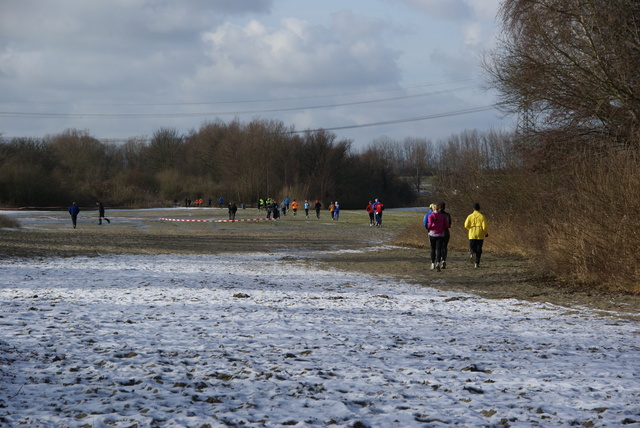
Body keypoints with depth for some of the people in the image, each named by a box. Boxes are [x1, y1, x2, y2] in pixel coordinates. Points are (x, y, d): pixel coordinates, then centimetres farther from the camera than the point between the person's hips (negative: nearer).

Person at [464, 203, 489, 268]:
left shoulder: (470, 216, 0)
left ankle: (472, 253, -26)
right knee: (478, 250, 8)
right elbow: (484, 227, -7)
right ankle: (477, 263, 4)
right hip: (480, 236, 0)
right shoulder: (482, 216, -3)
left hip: (472, 235, 1)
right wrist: (486, 233, 10)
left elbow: (466, 225, -6)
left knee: (472, 248, 9)